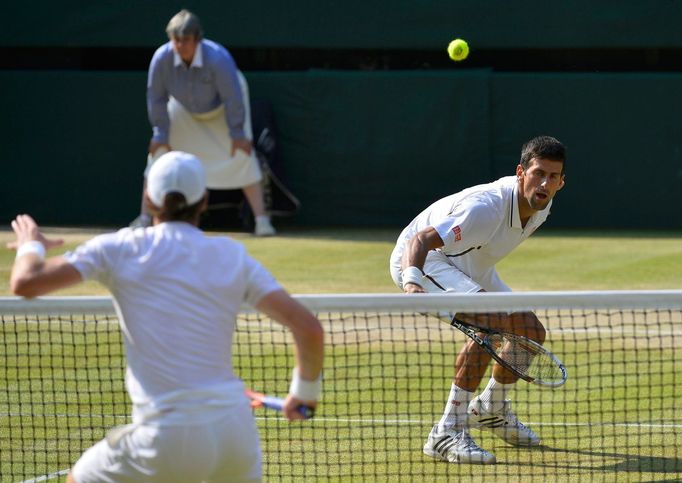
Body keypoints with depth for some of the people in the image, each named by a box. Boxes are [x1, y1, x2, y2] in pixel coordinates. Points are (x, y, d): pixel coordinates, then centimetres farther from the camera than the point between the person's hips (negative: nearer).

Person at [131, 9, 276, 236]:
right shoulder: (161, 58, -32)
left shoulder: (218, 58, -41)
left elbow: (232, 98, -30)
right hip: (184, 111, 3)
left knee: (242, 156, -15)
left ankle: (262, 220, -15)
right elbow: (156, 98, -17)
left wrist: (237, 134, -23)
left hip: (222, 110, -3)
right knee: (157, 151, -4)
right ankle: (145, 218, 3)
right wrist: (160, 133, -12)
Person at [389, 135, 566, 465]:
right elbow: (419, 240, -43)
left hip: (470, 268, 9)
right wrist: (413, 280, -62)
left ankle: (491, 409, 36)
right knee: (492, 321, -31)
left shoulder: (540, 205, -8)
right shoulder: (486, 207, -36)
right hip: (421, 258, -9)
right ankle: (447, 433, -30)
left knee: (531, 332, 7)